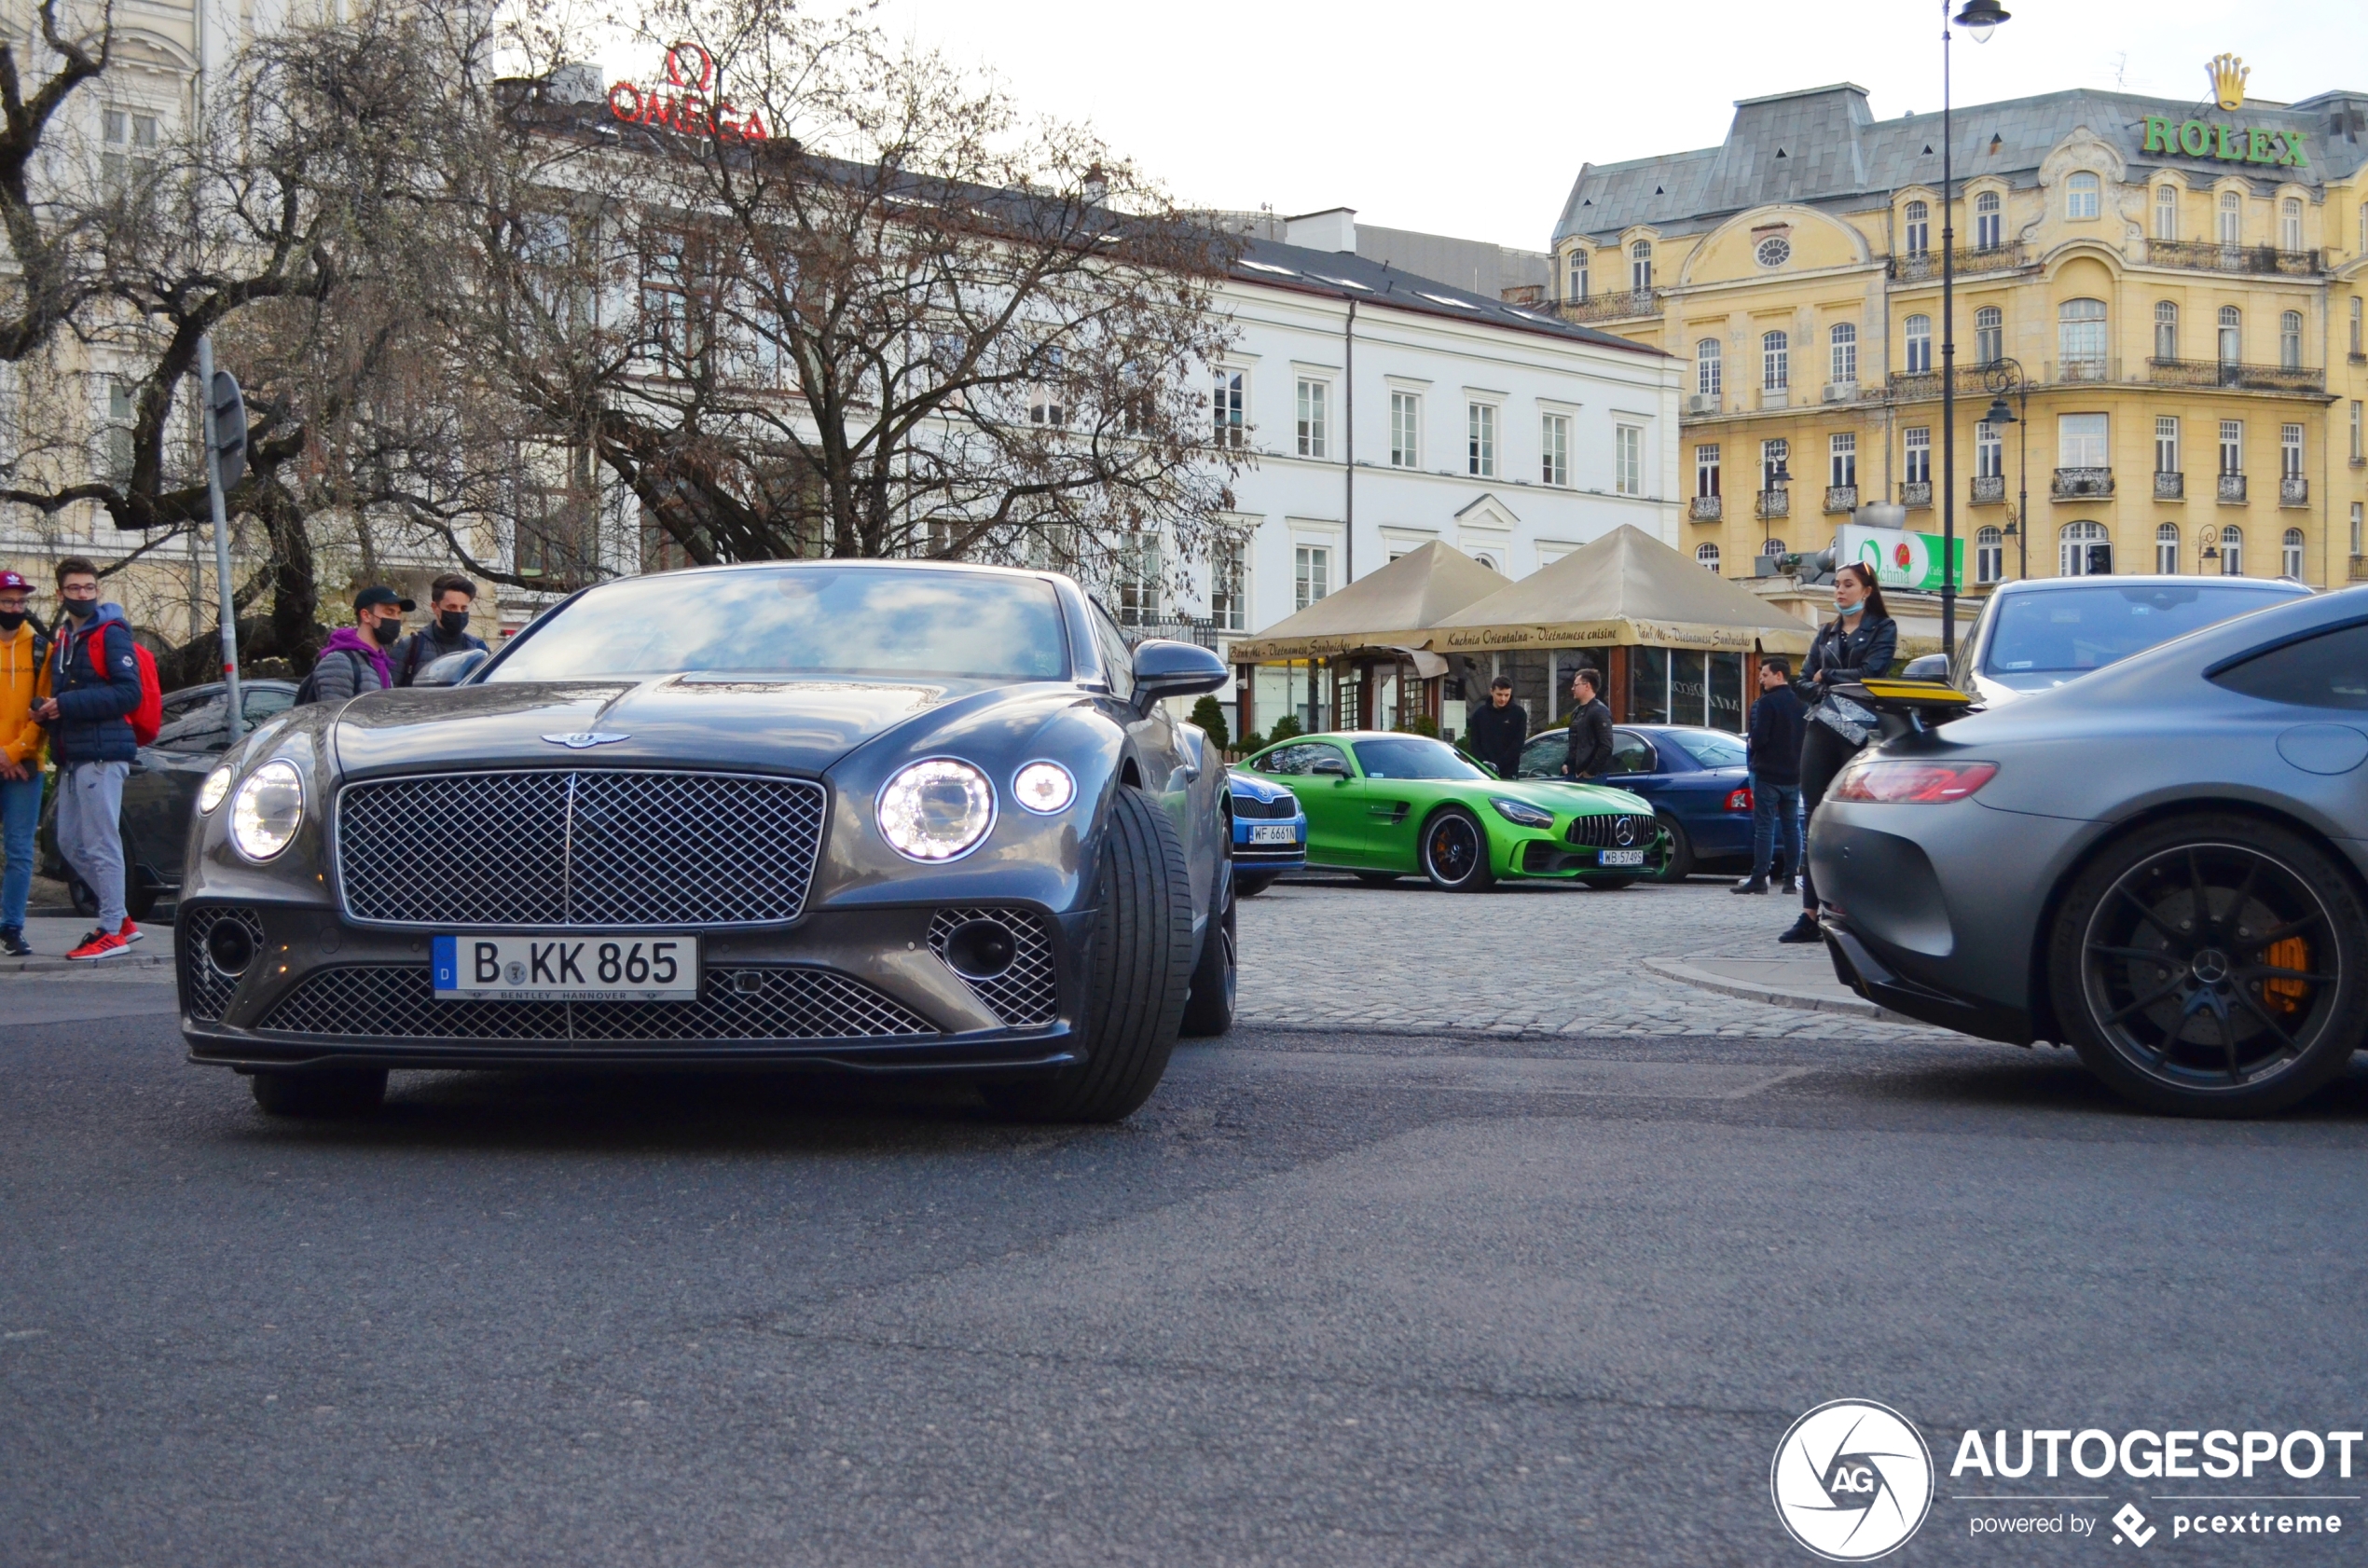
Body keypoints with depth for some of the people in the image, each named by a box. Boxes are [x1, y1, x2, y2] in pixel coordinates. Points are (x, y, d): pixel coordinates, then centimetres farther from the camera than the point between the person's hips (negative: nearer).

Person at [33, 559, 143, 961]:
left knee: (102, 845, -7)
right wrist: (46, 712, 2)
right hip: (72, 757, 9)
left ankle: (112, 932, -1)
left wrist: (66, 705, -18)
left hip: (102, 754, -9)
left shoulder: (111, 634, -5)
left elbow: (128, 693, -15)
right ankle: (120, 918, 20)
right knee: (71, 844, 10)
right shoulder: (63, 640, 20)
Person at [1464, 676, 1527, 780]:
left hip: (1509, 773, -2)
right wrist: (1484, 763, -11)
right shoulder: (1480, 715, 10)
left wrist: (1497, 766, -14)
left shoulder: (1519, 713, 2)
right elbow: (1475, 744, 7)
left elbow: (1517, 744, -5)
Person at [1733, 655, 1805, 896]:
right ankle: (1791, 878, 9)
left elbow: (1759, 737, -20)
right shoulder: (1800, 703, 11)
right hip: (1793, 774, 7)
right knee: (1791, 826, 9)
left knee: (1764, 826, -7)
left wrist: (1752, 747, 0)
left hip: (1768, 774, -7)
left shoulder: (1768, 702, -13)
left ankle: (1759, 878, -8)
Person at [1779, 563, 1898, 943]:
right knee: (1814, 822, -1)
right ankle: (1810, 915, -2)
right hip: (1822, 730, 5)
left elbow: (1870, 673, -9)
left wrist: (1826, 677, -1)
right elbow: (1804, 682, 15)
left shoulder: (1883, 628, 6)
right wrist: (1828, 692, -4)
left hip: (1860, 733, -5)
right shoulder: (1826, 633, 21)